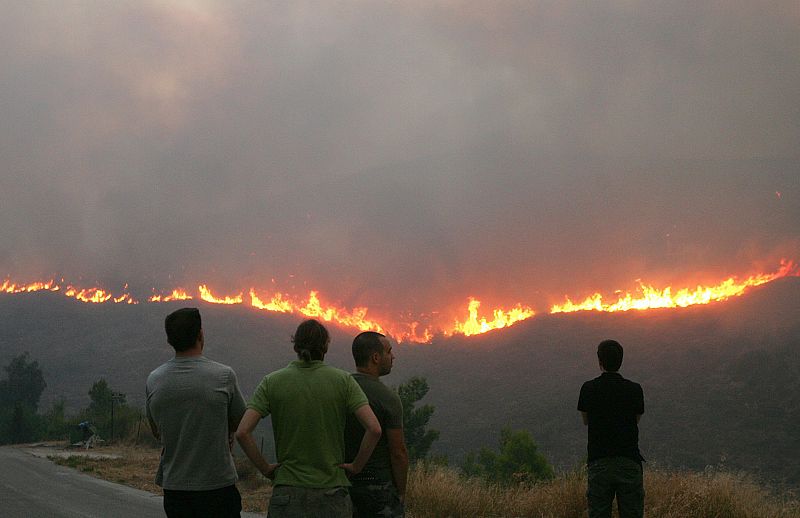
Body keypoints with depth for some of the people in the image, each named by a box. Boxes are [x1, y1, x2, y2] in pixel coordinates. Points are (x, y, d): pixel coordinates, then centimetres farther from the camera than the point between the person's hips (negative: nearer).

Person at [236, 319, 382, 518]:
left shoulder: (271, 382, 0)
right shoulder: (343, 381, -1)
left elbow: (242, 432, -8)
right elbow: (374, 429, -12)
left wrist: (265, 468, 3)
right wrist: (356, 466, 1)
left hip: (287, 492, 0)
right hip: (332, 492, 0)